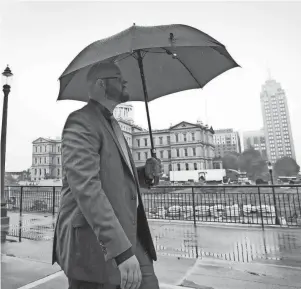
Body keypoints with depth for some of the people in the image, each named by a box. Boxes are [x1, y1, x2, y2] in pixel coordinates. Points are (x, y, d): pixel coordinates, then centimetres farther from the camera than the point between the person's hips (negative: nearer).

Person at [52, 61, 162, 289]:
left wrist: (146, 174, 1)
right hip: (96, 245, -8)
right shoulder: (81, 122, -13)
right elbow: (86, 188, -24)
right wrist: (122, 250, -28)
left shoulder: (113, 124, 16)